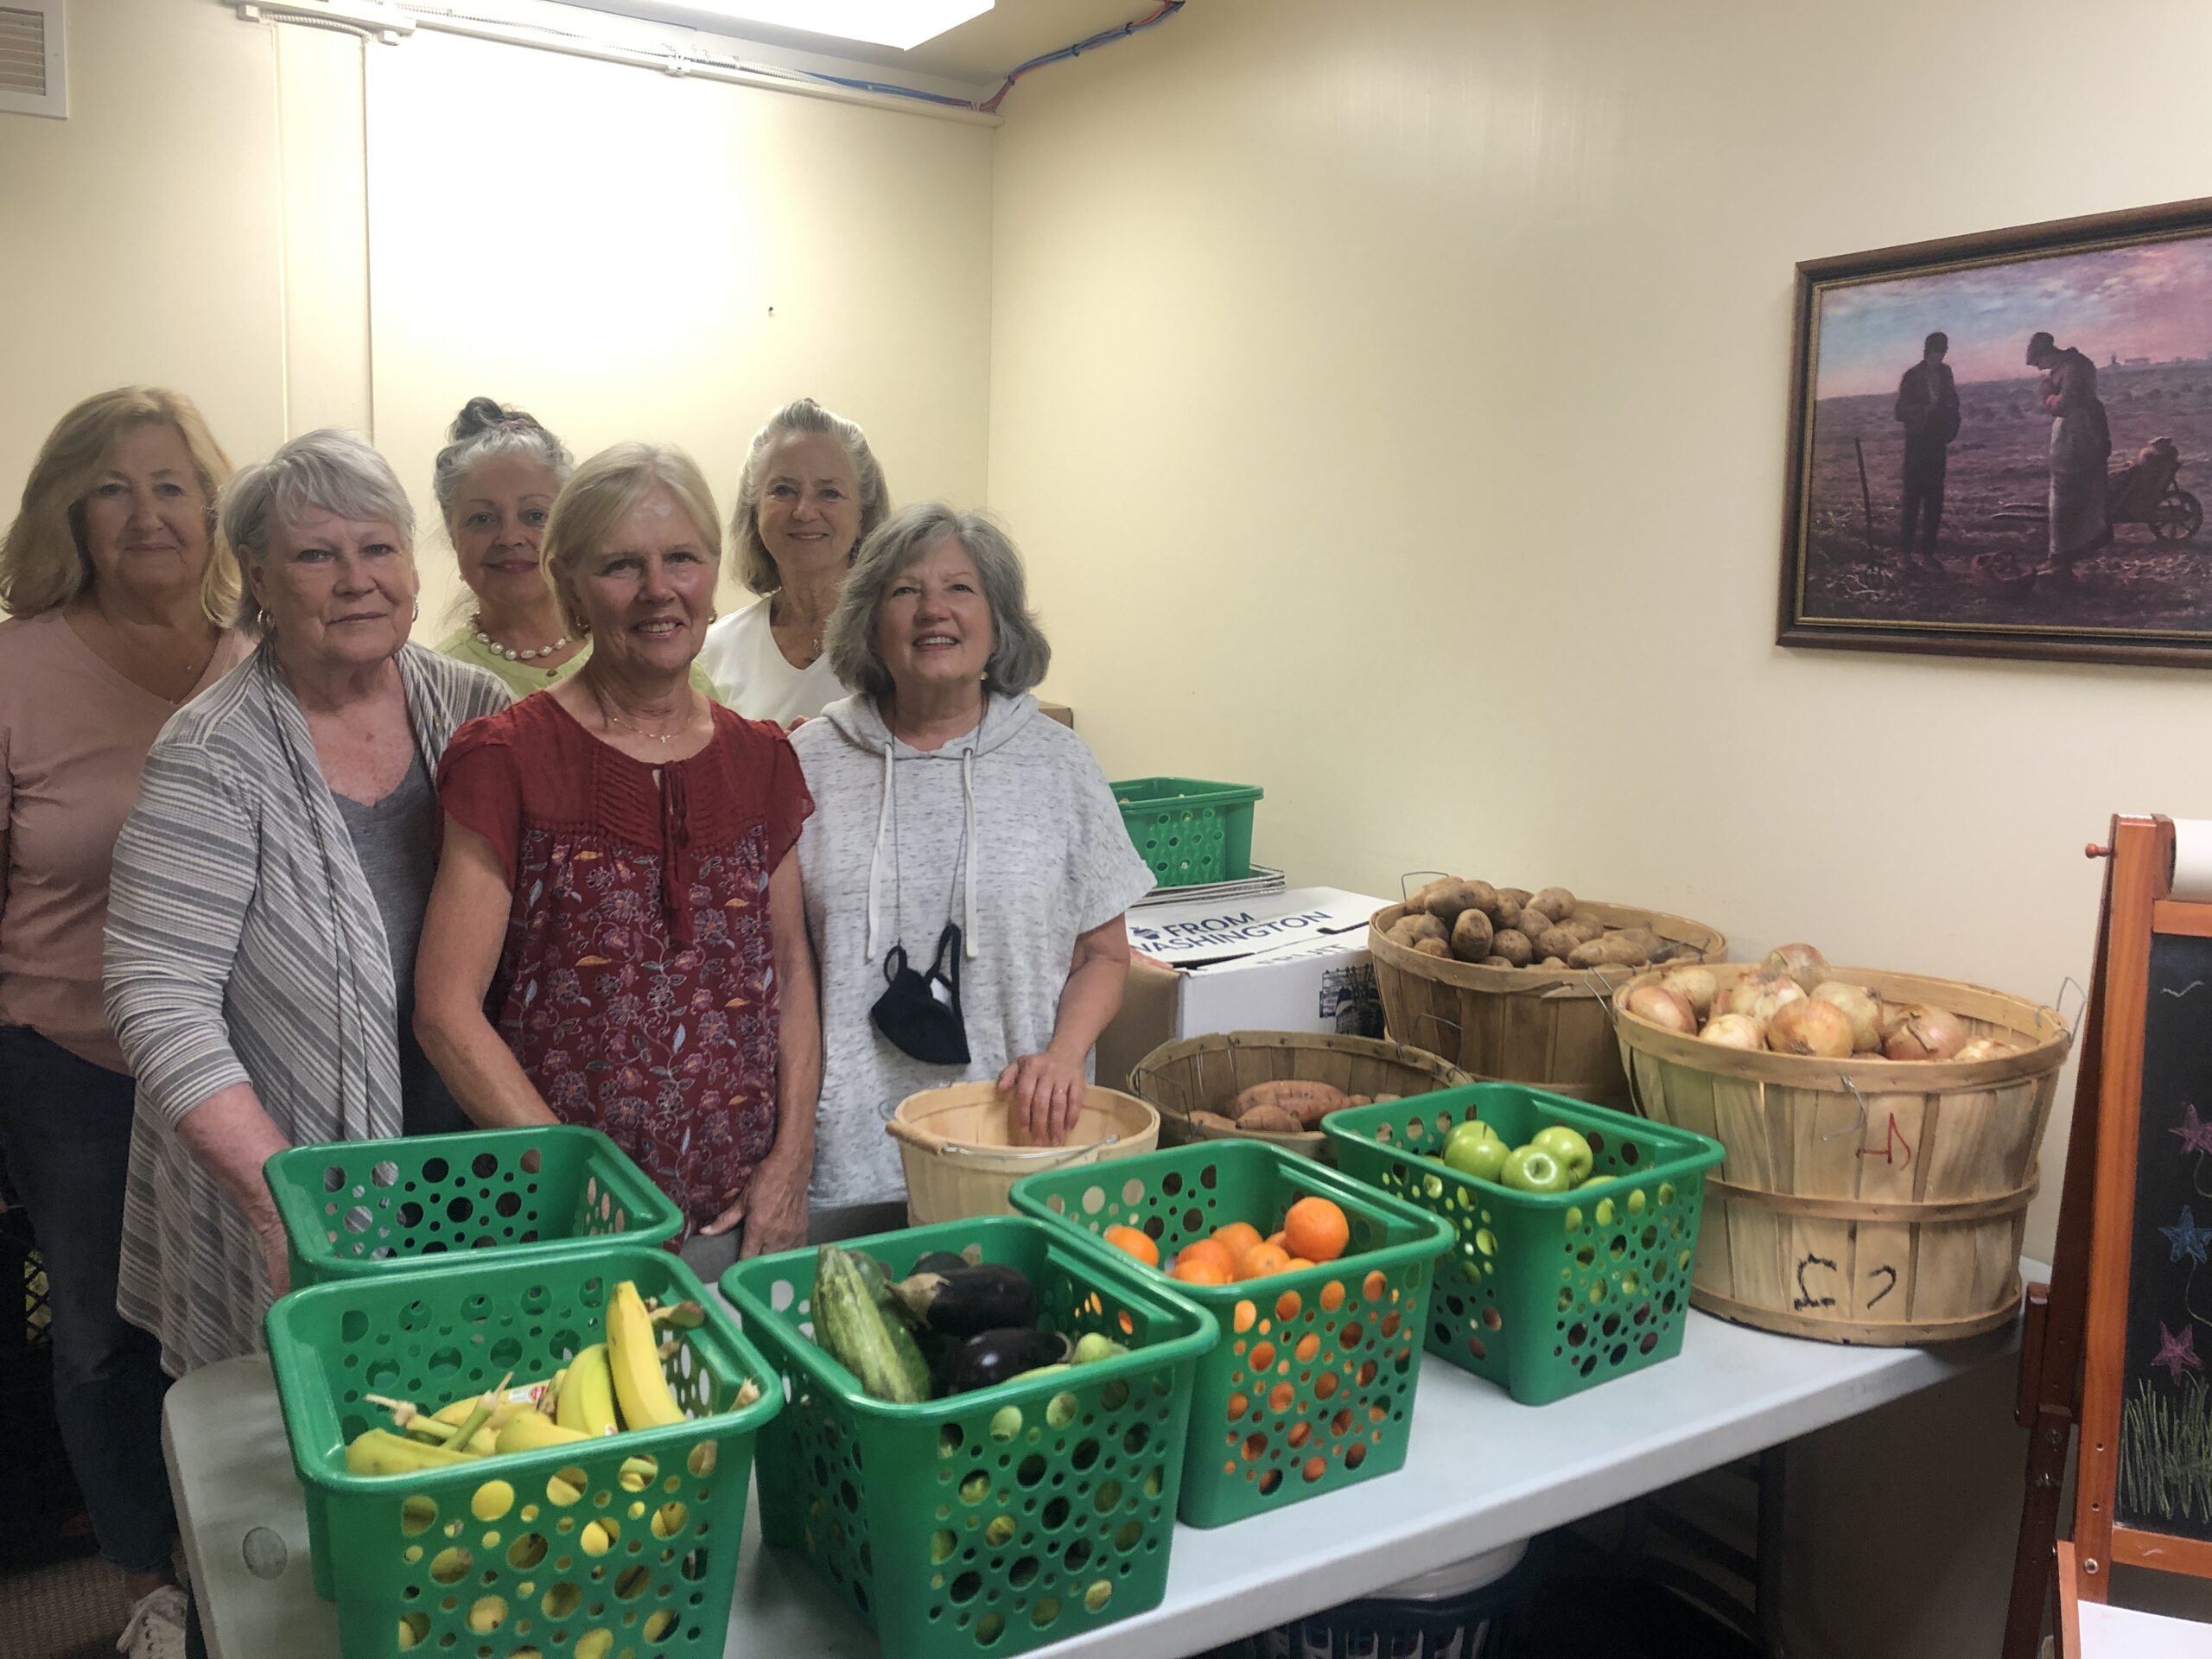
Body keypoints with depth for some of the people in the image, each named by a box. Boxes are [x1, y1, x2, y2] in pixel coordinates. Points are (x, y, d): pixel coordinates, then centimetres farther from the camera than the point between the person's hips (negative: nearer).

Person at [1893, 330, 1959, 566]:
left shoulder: (1945, 373, 10)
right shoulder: (1912, 376, -4)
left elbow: (1952, 400, 18)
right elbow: (1901, 411, -5)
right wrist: (1925, 409, -19)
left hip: (1937, 443, 5)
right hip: (1918, 443, -5)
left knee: (1935, 500, 3)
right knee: (1913, 498, -9)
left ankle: (1928, 550, 7)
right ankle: (1904, 552, -6)